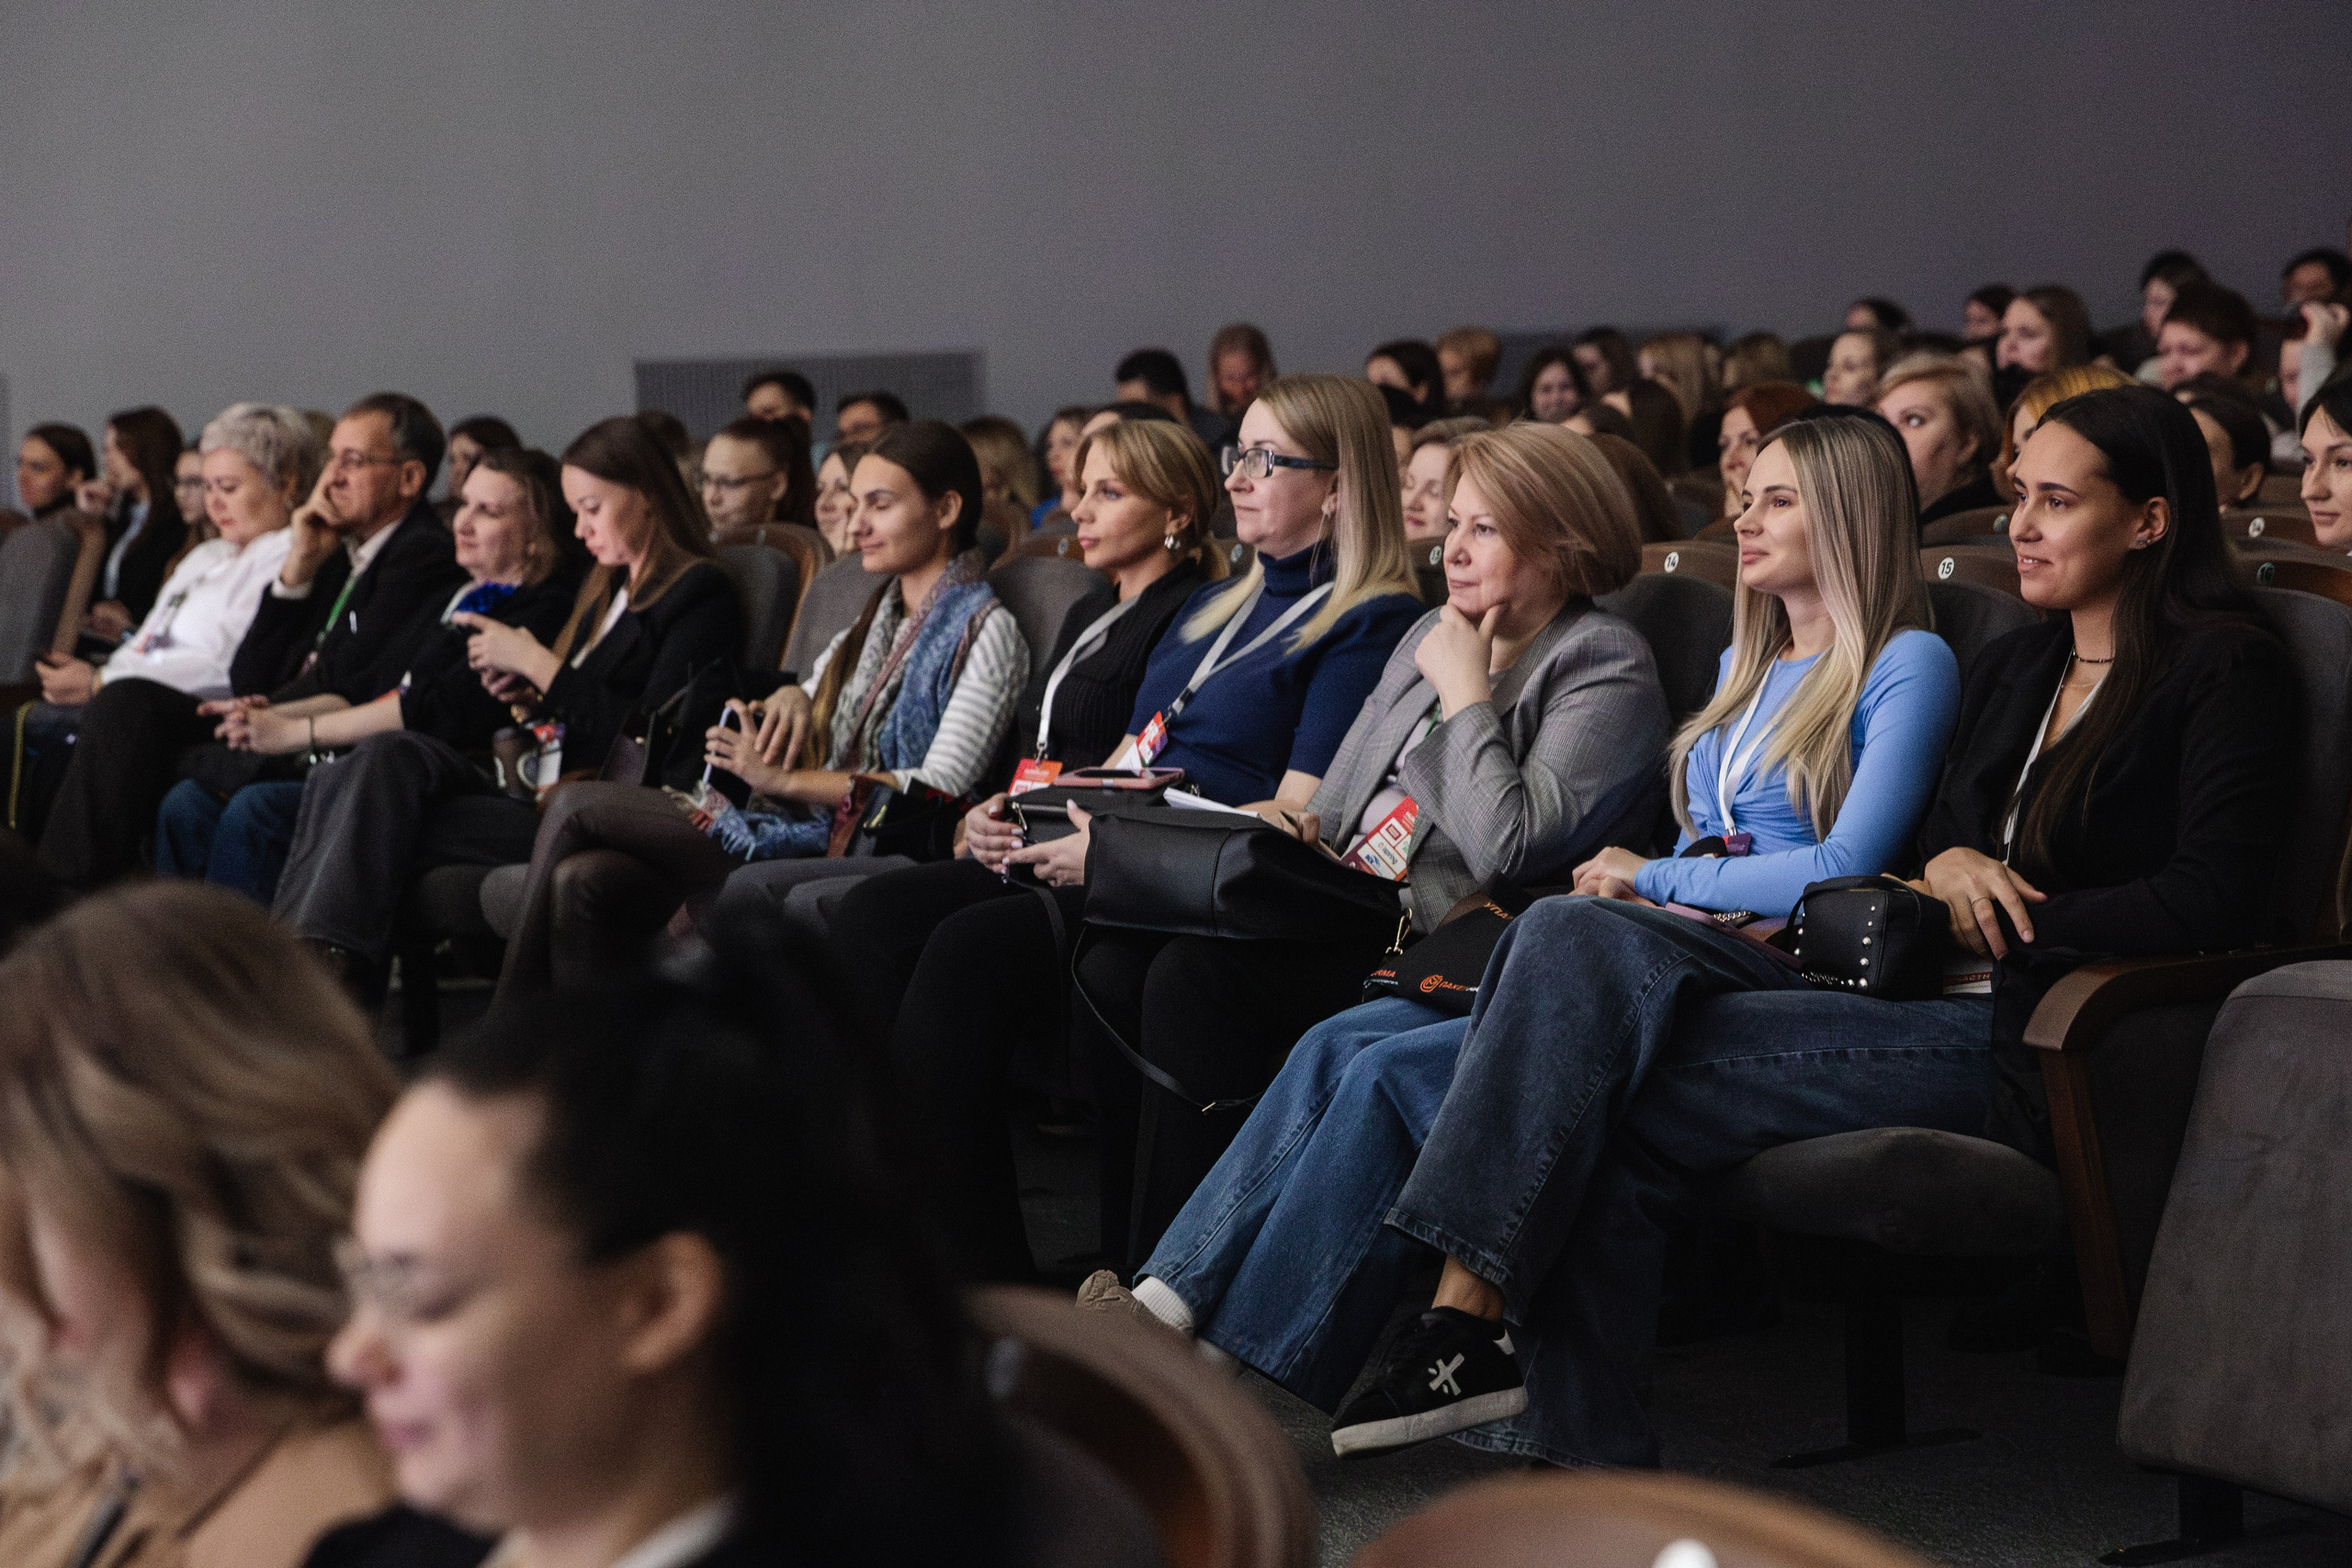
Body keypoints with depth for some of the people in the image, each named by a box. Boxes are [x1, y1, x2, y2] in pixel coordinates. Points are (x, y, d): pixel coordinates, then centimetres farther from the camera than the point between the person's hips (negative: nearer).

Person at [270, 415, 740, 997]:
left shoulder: (700, 594, -2)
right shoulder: (606, 589, 27)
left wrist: (538, 664, -9)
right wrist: (532, 697, 8)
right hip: (537, 787, 8)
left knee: (380, 819, -24)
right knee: (387, 755, -20)